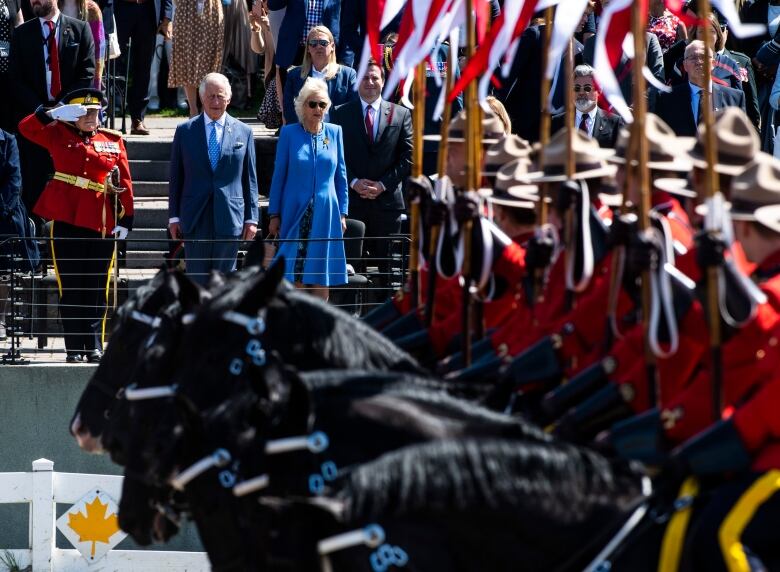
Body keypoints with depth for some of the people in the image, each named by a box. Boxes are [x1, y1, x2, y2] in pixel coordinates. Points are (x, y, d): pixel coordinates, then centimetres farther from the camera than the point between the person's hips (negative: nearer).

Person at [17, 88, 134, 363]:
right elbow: (27, 128, -6)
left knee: (97, 288, 4)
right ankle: (74, 348, 6)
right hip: (66, 221, -1)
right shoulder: (59, 135, 6)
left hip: (101, 223, 1)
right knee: (70, 287, 2)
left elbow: (124, 183, 6)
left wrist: (126, 220, -1)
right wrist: (55, 113, -18)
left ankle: (94, 346, 9)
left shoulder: (114, 140, 8)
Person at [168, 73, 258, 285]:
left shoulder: (243, 132, 6)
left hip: (229, 219, 0)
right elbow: (176, 178, 7)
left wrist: (251, 218, 3)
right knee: (197, 282, 1)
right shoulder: (185, 131, 5)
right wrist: (174, 217, 3)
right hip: (195, 219, 0)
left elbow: (250, 179, 7)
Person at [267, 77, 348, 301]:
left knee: (322, 281, 3)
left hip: (326, 214, 2)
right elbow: (279, 176, 3)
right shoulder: (289, 133, 0)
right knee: (296, 277, -4)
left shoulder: (334, 132, 6)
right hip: (296, 213, -2)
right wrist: (274, 215, 0)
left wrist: (343, 213, 6)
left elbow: (341, 175, 10)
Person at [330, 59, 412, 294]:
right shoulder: (341, 114, 8)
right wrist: (354, 182, -9)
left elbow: (408, 158, 4)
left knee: (387, 265, 2)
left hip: (387, 199, 0)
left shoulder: (401, 115, 7)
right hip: (353, 201, 0)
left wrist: (383, 185, -6)